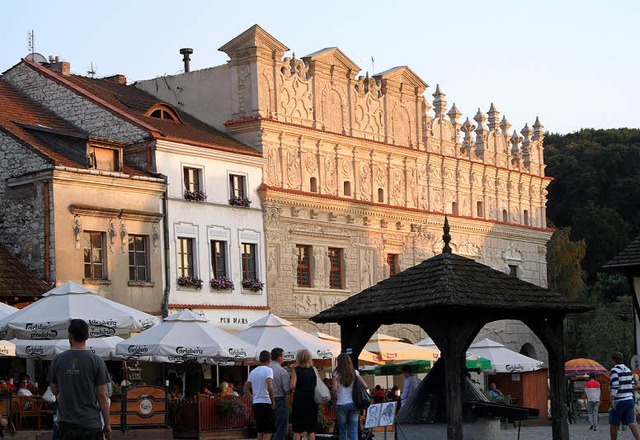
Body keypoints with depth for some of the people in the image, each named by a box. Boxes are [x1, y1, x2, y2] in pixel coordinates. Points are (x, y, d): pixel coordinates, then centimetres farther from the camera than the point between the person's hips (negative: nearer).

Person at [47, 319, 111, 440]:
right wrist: (107, 424, 2)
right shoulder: (96, 361, -6)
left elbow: (54, 391, 13)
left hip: (65, 423, 2)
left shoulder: (58, 360, 2)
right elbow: (102, 395, -5)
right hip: (90, 425, -2)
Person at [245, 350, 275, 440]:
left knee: (260, 431, 12)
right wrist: (273, 401, -13)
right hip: (265, 403, -7)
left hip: (255, 403, 7)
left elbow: (246, 389, 18)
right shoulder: (268, 370, -9)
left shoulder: (253, 372, 13)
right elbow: (269, 387, -22)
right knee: (268, 431, -5)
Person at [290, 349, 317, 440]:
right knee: (311, 429, 6)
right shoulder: (313, 369, 4)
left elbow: (293, 385, -14)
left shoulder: (296, 369, -5)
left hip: (299, 399, -3)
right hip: (312, 400, 3)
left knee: (297, 430, 5)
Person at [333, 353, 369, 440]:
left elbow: (335, 388, -15)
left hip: (341, 404, -2)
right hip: (354, 404, 2)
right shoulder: (354, 372, 4)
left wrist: (338, 395, 5)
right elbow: (365, 386, 1)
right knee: (353, 431, 1)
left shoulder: (337, 373, -4)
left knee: (342, 430, 10)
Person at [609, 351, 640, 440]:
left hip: (618, 401, -6)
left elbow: (615, 386, -19)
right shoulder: (628, 370, 11)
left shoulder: (614, 370, -11)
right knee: (632, 423, -2)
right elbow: (632, 384, 15)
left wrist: (612, 399, -19)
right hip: (629, 399, 6)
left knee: (613, 424, 8)